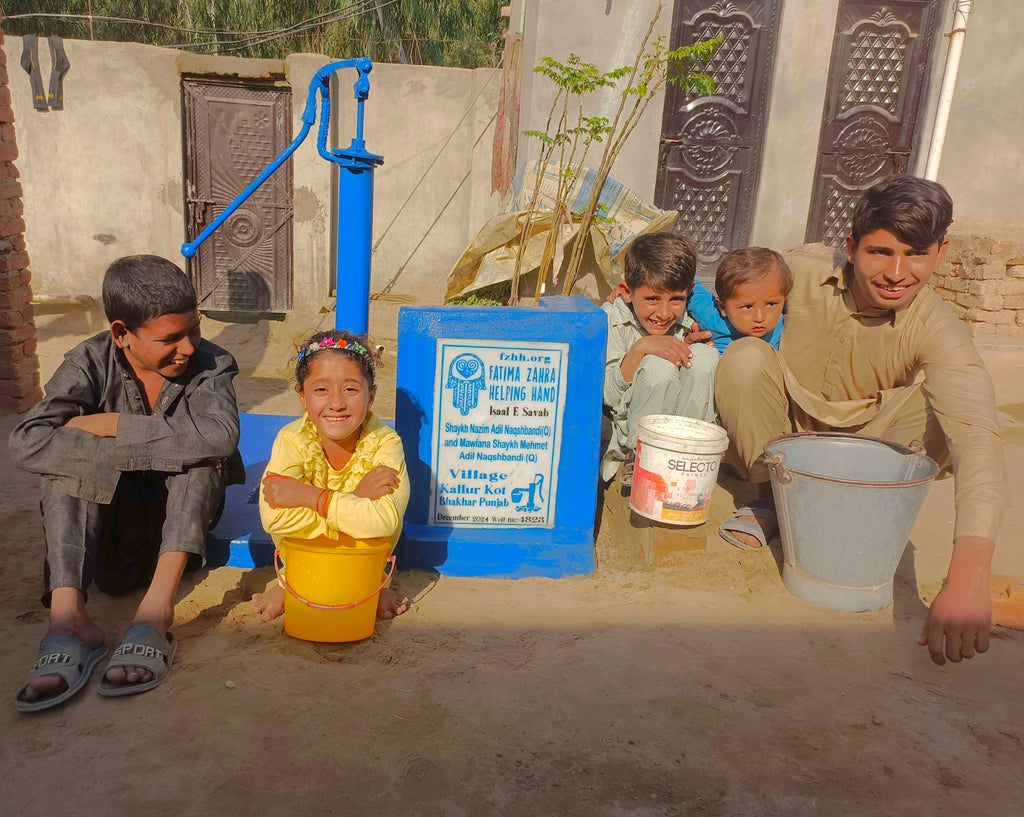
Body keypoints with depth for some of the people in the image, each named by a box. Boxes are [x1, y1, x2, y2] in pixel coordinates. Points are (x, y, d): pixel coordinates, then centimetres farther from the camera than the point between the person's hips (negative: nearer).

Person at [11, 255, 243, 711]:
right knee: (67, 456, -26)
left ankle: (156, 606, -40)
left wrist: (111, 425, -33)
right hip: (107, 514, 1)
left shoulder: (209, 366, -14)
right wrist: (149, 450, -36)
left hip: (182, 510, 0)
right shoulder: (90, 363, -13)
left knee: (200, 452, -29)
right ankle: (67, 614, -37)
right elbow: (27, 444, -30)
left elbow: (220, 434, -37)